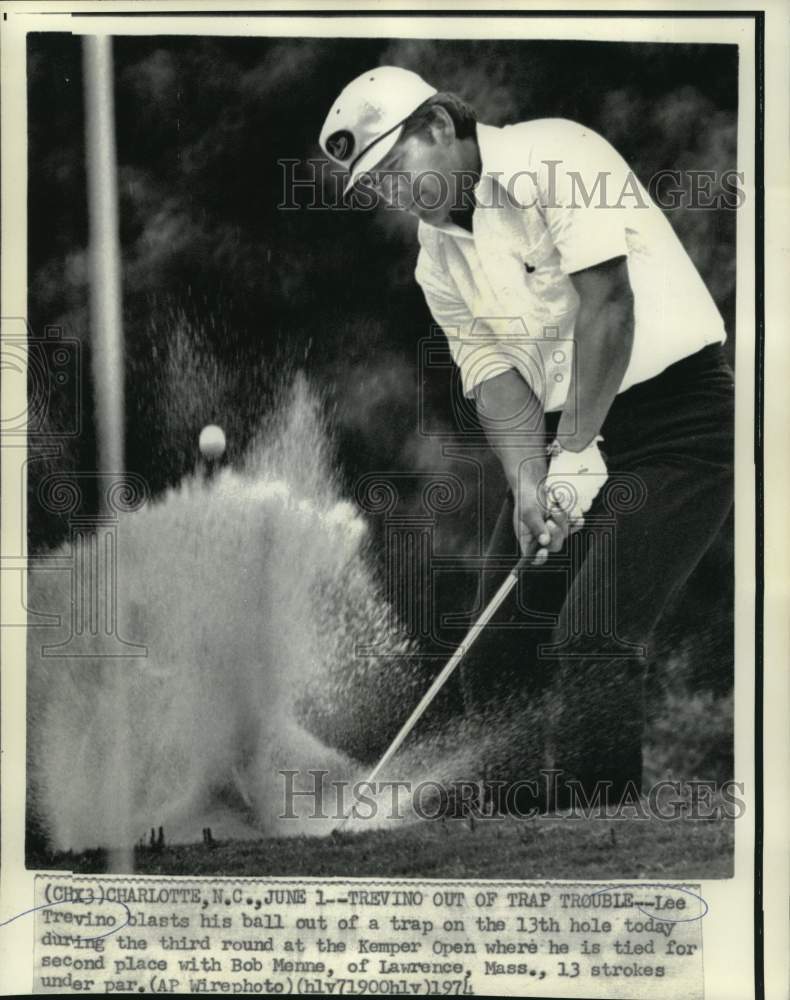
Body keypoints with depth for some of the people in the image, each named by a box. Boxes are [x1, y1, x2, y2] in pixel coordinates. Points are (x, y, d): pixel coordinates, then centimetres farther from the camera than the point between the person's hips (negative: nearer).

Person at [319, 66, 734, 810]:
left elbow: (607, 301, -21)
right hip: (568, 440, 8)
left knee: (590, 640, -19)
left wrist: (577, 455, -21)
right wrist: (529, 482, -16)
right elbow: (493, 374, 2)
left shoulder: (551, 156, -13)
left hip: (676, 419, -7)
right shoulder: (438, 261, 9)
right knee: (495, 661, 4)